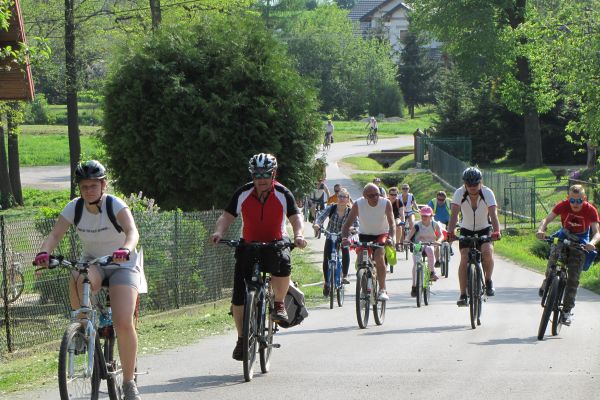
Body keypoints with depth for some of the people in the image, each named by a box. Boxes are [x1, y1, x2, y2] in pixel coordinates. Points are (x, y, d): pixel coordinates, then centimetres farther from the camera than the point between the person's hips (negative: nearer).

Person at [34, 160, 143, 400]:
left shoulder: (116, 206, -19)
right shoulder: (74, 208, -9)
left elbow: (132, 231, -35)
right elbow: (55, 234, -19)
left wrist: (126, 249, -58)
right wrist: (44, 252, -40)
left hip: (121, 265, -3)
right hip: (92, 262, 3)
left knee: (123, 323, -19)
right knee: (79, 281, -37)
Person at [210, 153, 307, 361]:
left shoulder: (283, 194, -10)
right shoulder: (243, 194, -9)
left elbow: (295, 217, -15)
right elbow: (227, 216, -10)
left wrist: (298, 235, -36)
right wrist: (218, 232, -30)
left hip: (275, 243, -2)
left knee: (283, 264, -38)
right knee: (239, 295, -7)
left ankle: (279, 304, -11)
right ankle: (241, 339, 11)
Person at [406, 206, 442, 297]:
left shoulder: (434, 225, -2)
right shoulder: (417, 225, -4)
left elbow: (441, 235, -11)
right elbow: (410, 234, -12)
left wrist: (438, 241, -33)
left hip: (429, 245, 0)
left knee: (429, 249, -37)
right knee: (416, 264, -19)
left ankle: (432, 272, -25)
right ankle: (414, 286, -10)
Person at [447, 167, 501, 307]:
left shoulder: (487, 193, -21)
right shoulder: (459, 193, -19)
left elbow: (493, 214, -32)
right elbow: (454, 214, -29)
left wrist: (496, 231, -49)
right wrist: (450, 232, -45)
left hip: (484, 229, -1)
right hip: (466, 230, 1)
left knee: (487, 252, -27)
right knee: (464, 259, -15)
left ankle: (488, 281, -1)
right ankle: (463, 295, -9)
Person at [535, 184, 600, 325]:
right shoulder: (563, 205, -19)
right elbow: (547, 219, -20)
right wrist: (541, 230, -43)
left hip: (580, 243, -1)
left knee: (573, 278, -10)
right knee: (553, 262, -22)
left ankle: (567, 311, -3)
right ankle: (547, 282, 13)